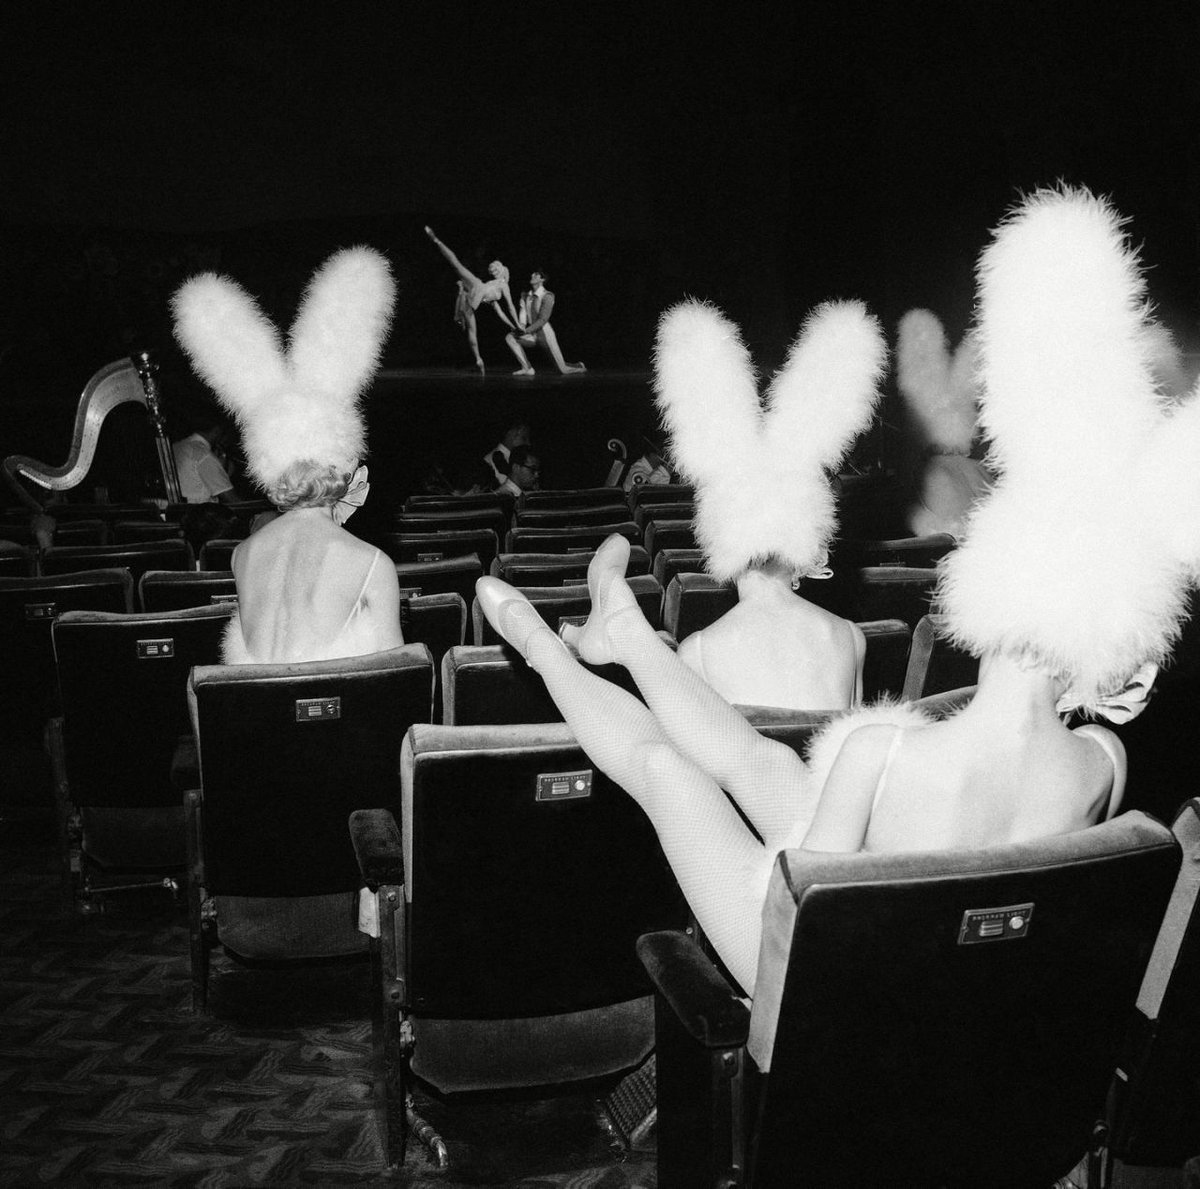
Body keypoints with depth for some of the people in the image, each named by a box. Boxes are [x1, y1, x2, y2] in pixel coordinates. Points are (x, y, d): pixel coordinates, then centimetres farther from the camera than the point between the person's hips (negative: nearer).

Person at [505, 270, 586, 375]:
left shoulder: (547, 296, -15)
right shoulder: (525, 295, 6)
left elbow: (543, 319, -20)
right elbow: (523, 312, -4)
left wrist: (526, 330, -29)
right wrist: (521, 326, -26)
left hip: (545, 334, -6)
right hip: (533, 335, 6)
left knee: (563, 370, -4)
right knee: (509, 337, -15)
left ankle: (579, 367, 34)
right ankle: (527, 368, -12)